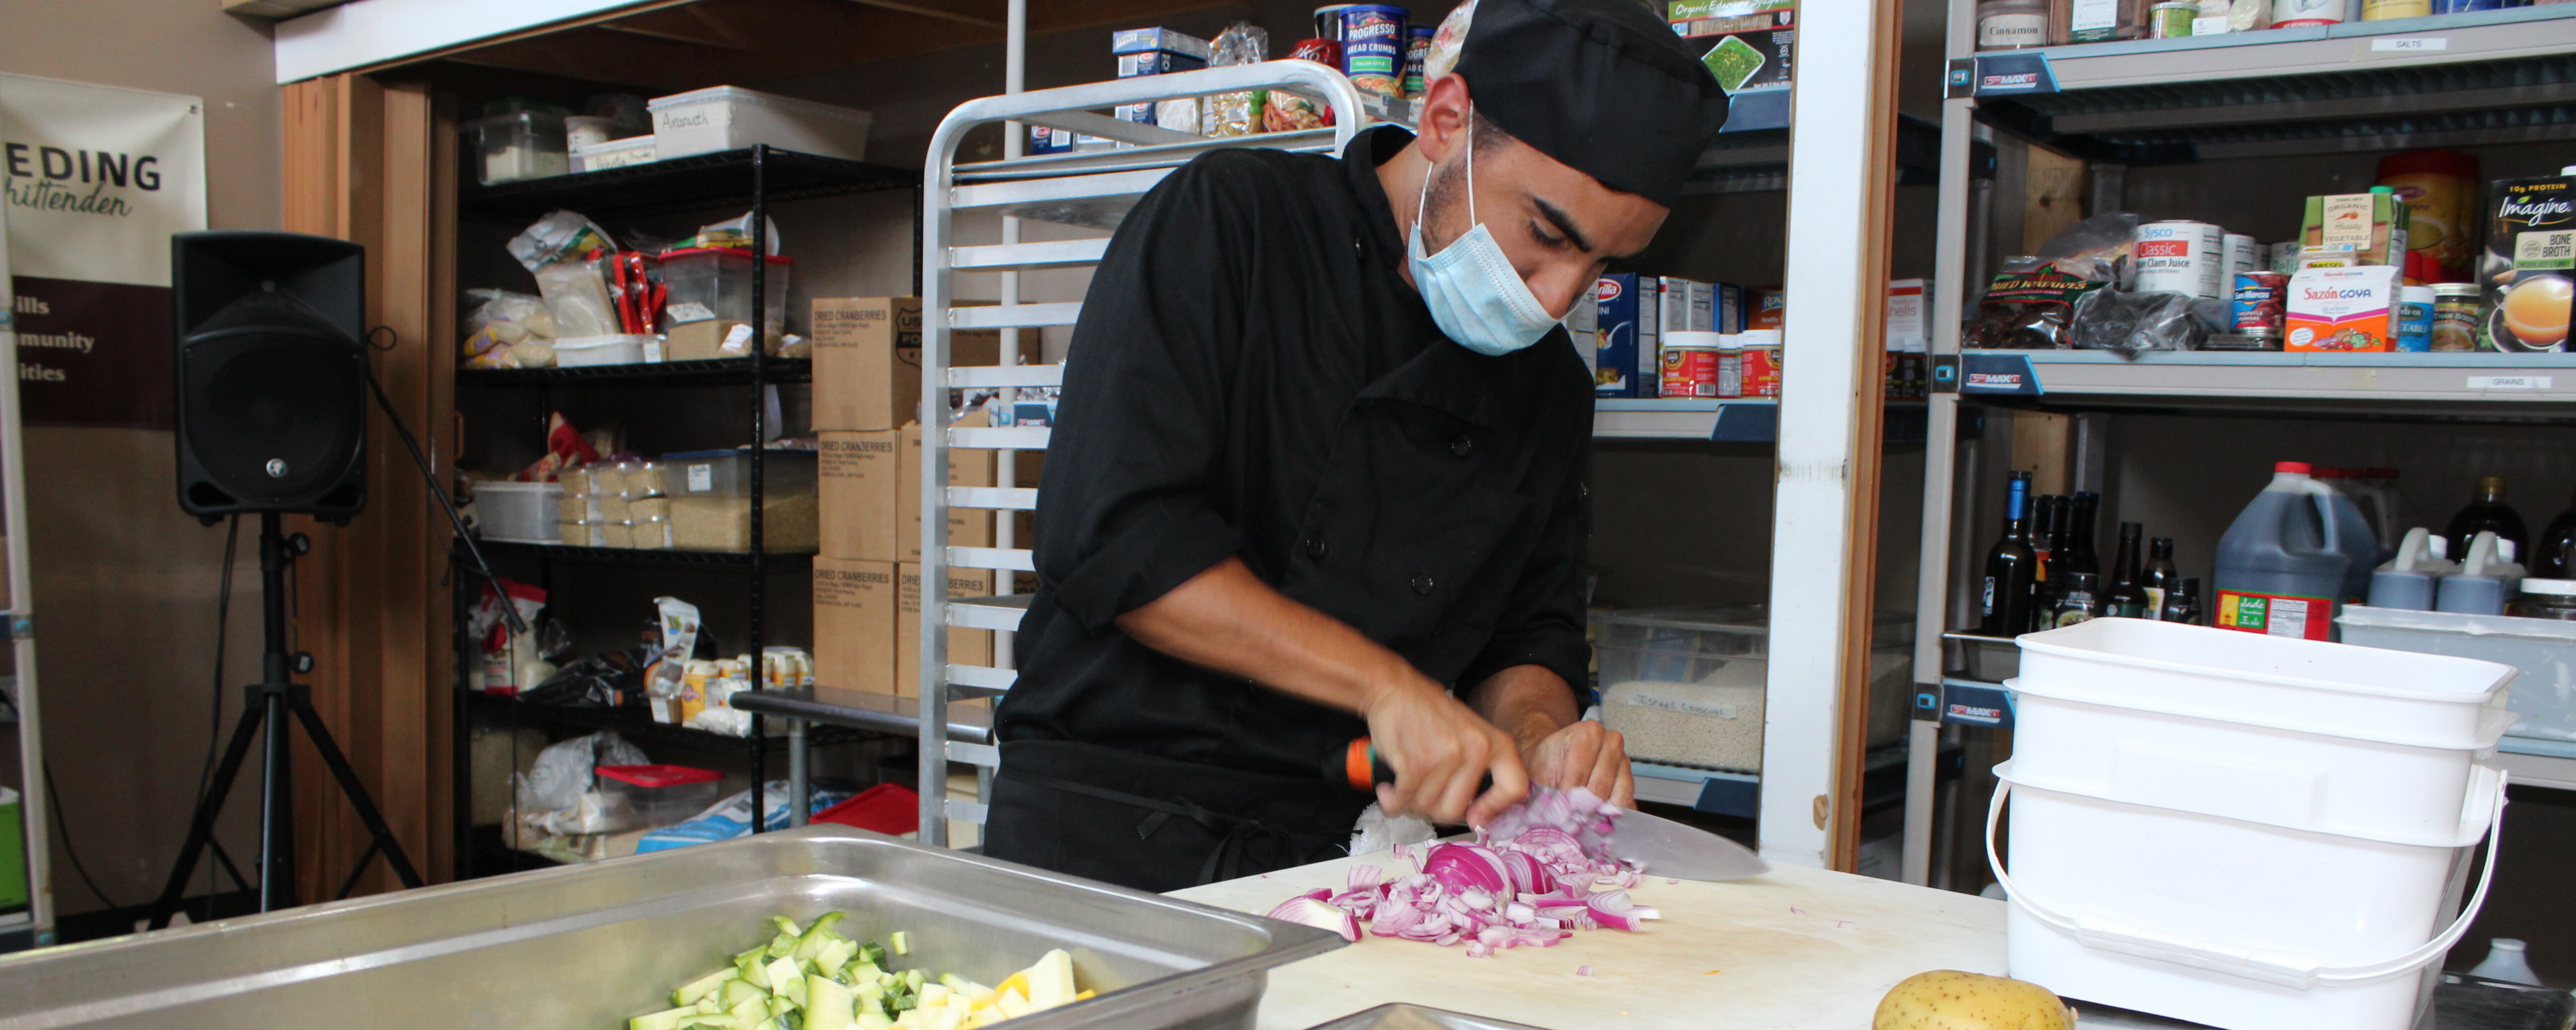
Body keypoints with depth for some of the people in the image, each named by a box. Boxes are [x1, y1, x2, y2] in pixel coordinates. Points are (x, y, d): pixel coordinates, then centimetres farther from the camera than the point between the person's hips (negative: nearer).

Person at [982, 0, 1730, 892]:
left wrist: (1537, 735, -7)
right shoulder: (1223, 224, -8)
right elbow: (1113, 541, -17)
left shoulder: (1552, 389, 11)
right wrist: (1385, 686, -18)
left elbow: (1529, 635, 16)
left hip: (1341, 851, 5)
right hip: (1102, 824, -4)